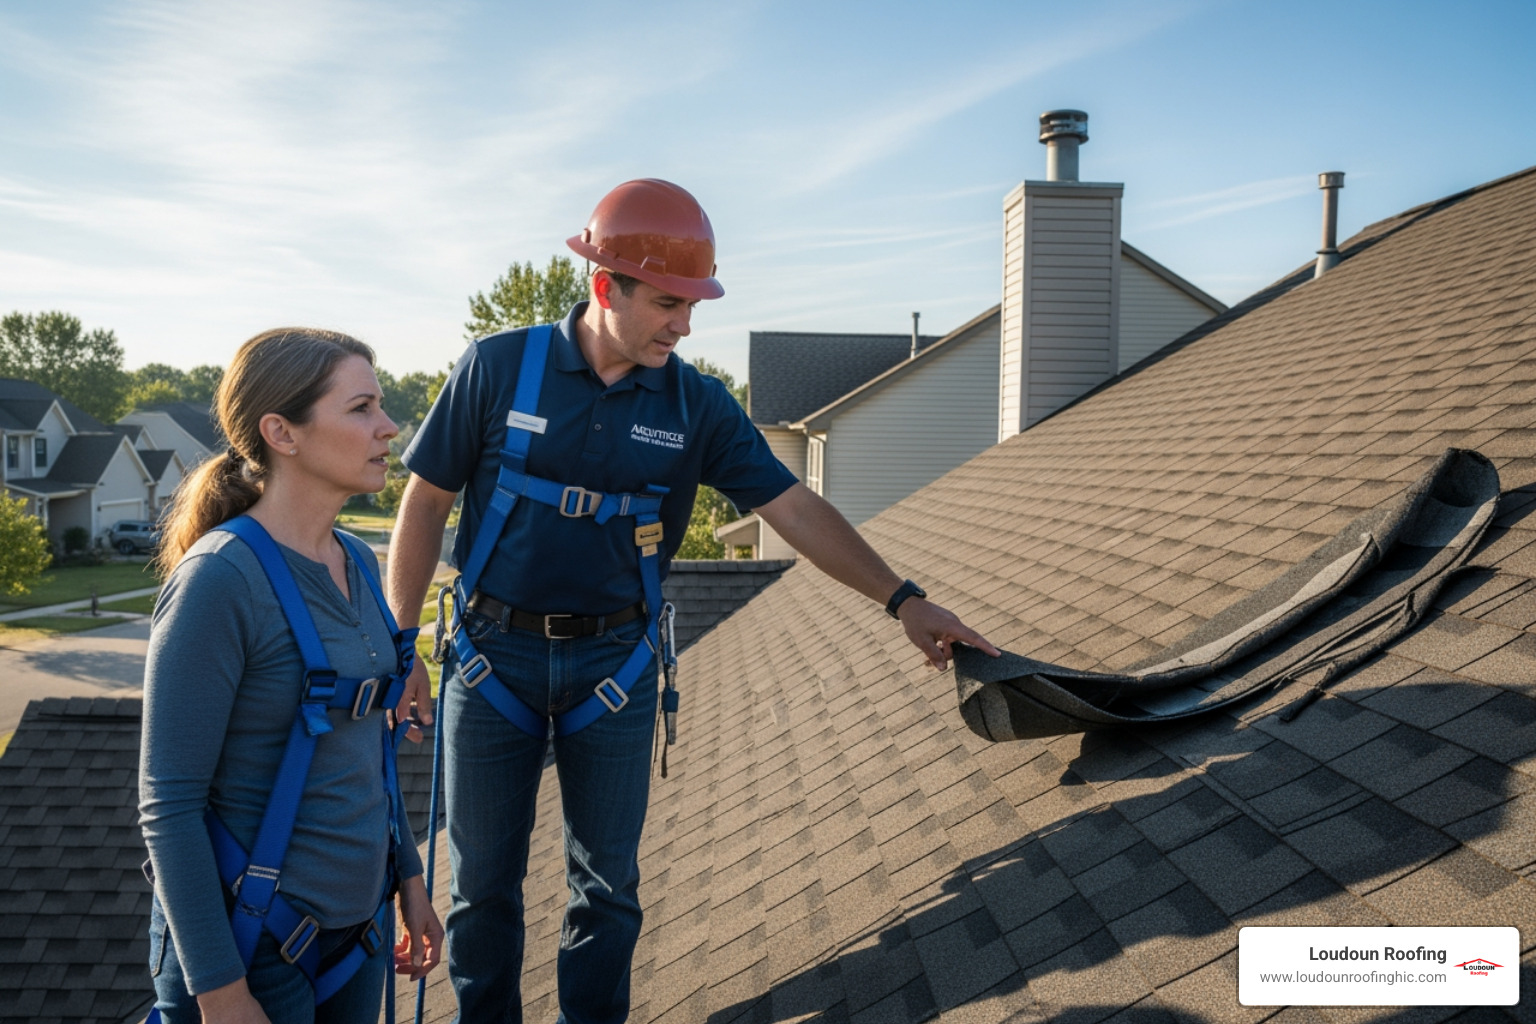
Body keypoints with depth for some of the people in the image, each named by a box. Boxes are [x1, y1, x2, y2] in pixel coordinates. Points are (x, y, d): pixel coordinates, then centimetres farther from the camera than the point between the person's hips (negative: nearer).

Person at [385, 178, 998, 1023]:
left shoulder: (697, 405, -4)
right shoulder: (499, 367, -9)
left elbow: (795, 509, -5)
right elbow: (425, 503, -2)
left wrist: (901, 598, -13)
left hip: (615, 664, 1)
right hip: (494, 655, -1)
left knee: (607, 884, 13)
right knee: (483, 882, 13)